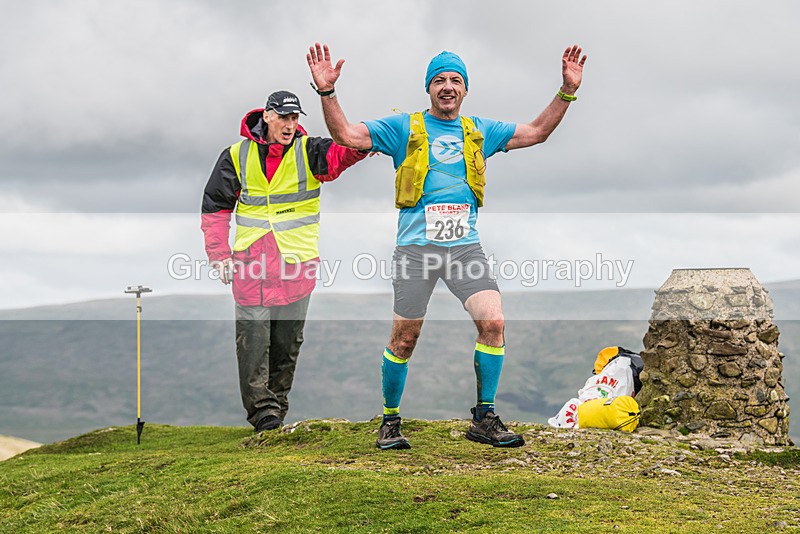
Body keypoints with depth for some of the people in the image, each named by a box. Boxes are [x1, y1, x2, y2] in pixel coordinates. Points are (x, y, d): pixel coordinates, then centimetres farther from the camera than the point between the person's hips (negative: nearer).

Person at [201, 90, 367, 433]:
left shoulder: (308, 152, 0)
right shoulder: (237, 156, 4)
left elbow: (339, 154, -22)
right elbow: (215, 207, 11)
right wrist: (219, 253, 2)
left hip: (297, 263, 1)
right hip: (251, 264, 0)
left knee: (288, 342, 9)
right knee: (253, 339, -6)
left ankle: (277, 404, 23)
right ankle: (262, 411, -2)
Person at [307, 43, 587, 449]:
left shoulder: (479, 131, 16)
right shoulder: (404, 127, 6)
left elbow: (536, 133, 19)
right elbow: (346, 135, -1)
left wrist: (567, 91, 9)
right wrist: (327, 92, -15)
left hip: (465, 245, 3)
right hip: (417, 247, -3)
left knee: (493, 323, -12)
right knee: (404, 339, 1)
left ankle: (484, 419, 0)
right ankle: (390, 420, 19)